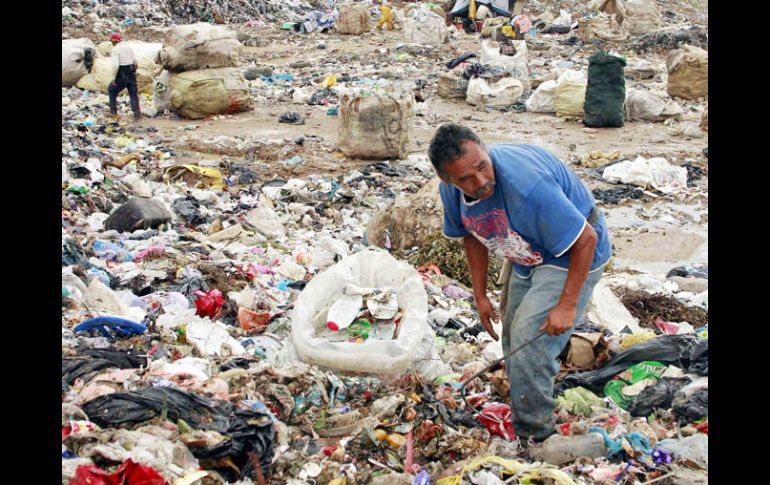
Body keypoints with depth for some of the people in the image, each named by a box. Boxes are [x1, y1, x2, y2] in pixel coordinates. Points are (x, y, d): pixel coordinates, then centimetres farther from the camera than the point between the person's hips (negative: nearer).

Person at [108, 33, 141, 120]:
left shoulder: (115, 49, -11)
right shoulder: (128, 47, 9)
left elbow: (115, 65, -20)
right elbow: (135, 61, 14)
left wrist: (115, 78, -12)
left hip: (122, 74, -5)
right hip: (131, 73, 5)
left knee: (112, 90, 17)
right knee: (133, 93, 9)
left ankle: (113, 111, 18)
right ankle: (137, 113, 0)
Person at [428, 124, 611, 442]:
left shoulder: (526, 185, -41)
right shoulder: (451, 190, -17)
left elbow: (586, 239, -32)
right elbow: (473, 235, 5)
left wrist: (567, 305, -28)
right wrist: (480, 296, 3)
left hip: (571, 252, -8)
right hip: (525, 255, 8)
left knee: (529, 341, -16)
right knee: (513, 341, 16)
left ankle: (533, 436, -1)